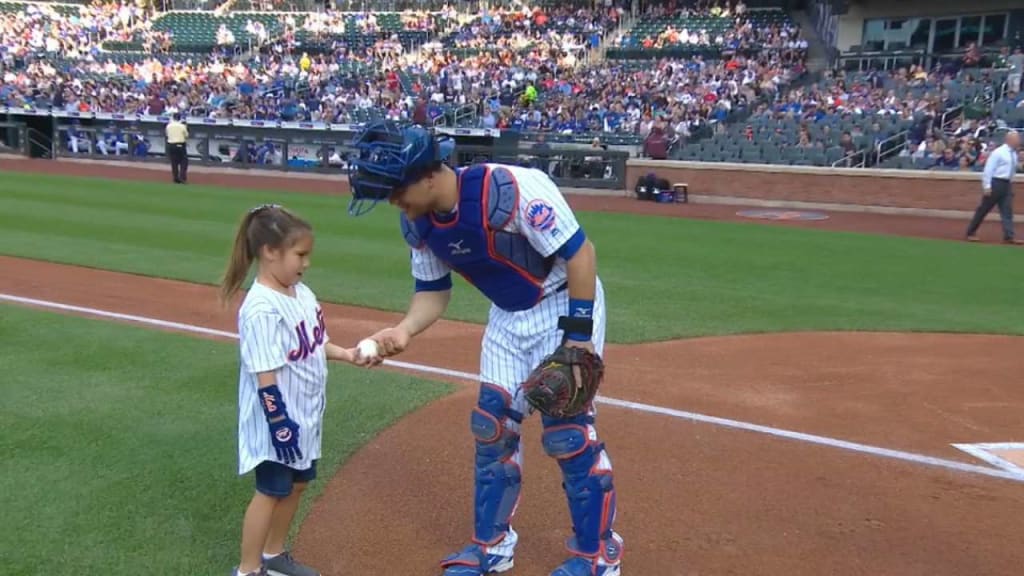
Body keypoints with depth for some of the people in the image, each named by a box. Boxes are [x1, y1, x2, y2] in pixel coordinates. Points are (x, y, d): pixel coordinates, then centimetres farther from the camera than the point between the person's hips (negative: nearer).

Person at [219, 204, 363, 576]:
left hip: (305, 416, 8)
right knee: (271, 490, 5)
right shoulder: (262, 309, -25)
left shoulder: (302, 293, 1)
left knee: (297, 483, 20)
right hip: (278, 421, -8)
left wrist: (347, 354, -3)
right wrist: (281, 427, -22)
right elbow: (265, 378, -25)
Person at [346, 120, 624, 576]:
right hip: (507, 315, 7)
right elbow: (433, 291, 1)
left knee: (569, 430, -6)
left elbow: (579, 252, -27)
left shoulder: (511, 188, -33)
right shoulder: (417, 221, -10)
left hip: (565, 304, -7)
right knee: (491, 426, 9)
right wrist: (404, 330, -18)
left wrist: (578, 333, -26)